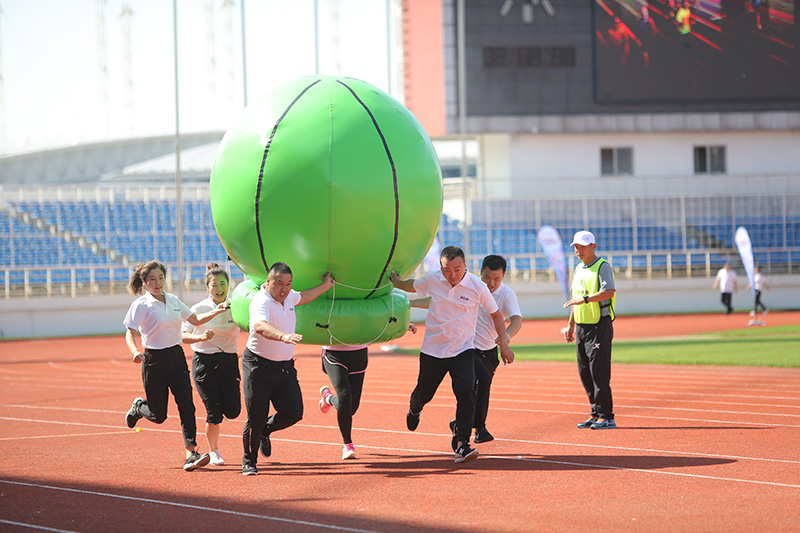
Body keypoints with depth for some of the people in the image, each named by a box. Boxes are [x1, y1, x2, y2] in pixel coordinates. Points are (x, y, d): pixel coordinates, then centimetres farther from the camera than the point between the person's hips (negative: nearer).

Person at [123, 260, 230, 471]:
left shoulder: (173, 300, 9)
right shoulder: (141, 305, -8)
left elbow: (195, 320, 21)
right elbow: (129, 334, -13)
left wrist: (216, 311, 6)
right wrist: (135, 352, -32)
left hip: (176, 357, 4)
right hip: (154, 360, -4)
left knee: (186, 405, -12)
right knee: (159, 415, 3)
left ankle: (191, 454, -15)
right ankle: (139, 407, 39)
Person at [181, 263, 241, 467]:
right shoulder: (198, 309, -6)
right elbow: (183, 336, -6)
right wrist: (201, 337, -23)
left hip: (229, 361, 3)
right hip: (204, 363, -2)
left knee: (233, 411, -7)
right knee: (214, 412, -5)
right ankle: (213, 452, 17)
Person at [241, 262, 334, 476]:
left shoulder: (288, 297, 6)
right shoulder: (261, 302, -21)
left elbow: (301, 298, 34)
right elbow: (260, 326, -43)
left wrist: (324, 286, 40)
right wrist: (283, 336, -60)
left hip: (285, 367, 7)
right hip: (259, 366, -7)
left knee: (294, 412, 0)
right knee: (256, 416, -8)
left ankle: (265, 431, 29)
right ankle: (249, 462, 11)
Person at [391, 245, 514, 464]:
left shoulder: (478, 287, -14)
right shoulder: (432, 280, -9)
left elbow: (495, 314, 1)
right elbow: (412, 286, 17)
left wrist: (503, 344, 0)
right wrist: (395, 281, 33)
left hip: (463, 350, -2)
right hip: (432, 350, 2)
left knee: (466, 392, -22)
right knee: (424, 393, 15)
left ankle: (461, 443, -18)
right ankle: (414, 409, 53)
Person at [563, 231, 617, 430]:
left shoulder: (602, 266, -8)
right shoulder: (579, 268, 17)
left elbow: (610, 291, -24)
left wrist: (585, 299, -31)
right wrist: (571, 324, 23)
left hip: (599, 326, -8)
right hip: (581, 327, 8)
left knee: (599, 372, -11)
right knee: (585, 373, 8)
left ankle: (607, 417, -8)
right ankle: (596, 414, 16)